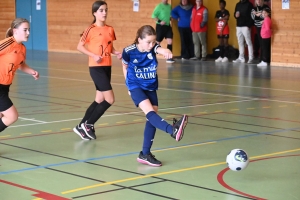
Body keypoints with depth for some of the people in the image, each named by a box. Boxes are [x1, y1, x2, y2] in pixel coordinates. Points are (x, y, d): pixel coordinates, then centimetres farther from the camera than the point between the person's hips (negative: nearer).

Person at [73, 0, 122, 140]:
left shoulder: (110, 30, 8)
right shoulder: (91, 30, -10)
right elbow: (79, 47, -7)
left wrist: (116, 53, -1)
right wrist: (93, 56, -18)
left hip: (107, 67, 7)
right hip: (96, 68, -7)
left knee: (100, 100, 10)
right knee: (110, 99, -11)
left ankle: (82, 126, 21)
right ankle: (87, 125, 1)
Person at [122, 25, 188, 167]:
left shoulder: (153, 48, -14)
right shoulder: (129, 51, -18)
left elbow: (161, 50, -40)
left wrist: (166, 52, -64)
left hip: (150, 87, 4)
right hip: (136, 87, -4)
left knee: (152, 118, 2)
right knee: (150, 112, -28)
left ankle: (145, 154, 12)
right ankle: (173, 130, -52)